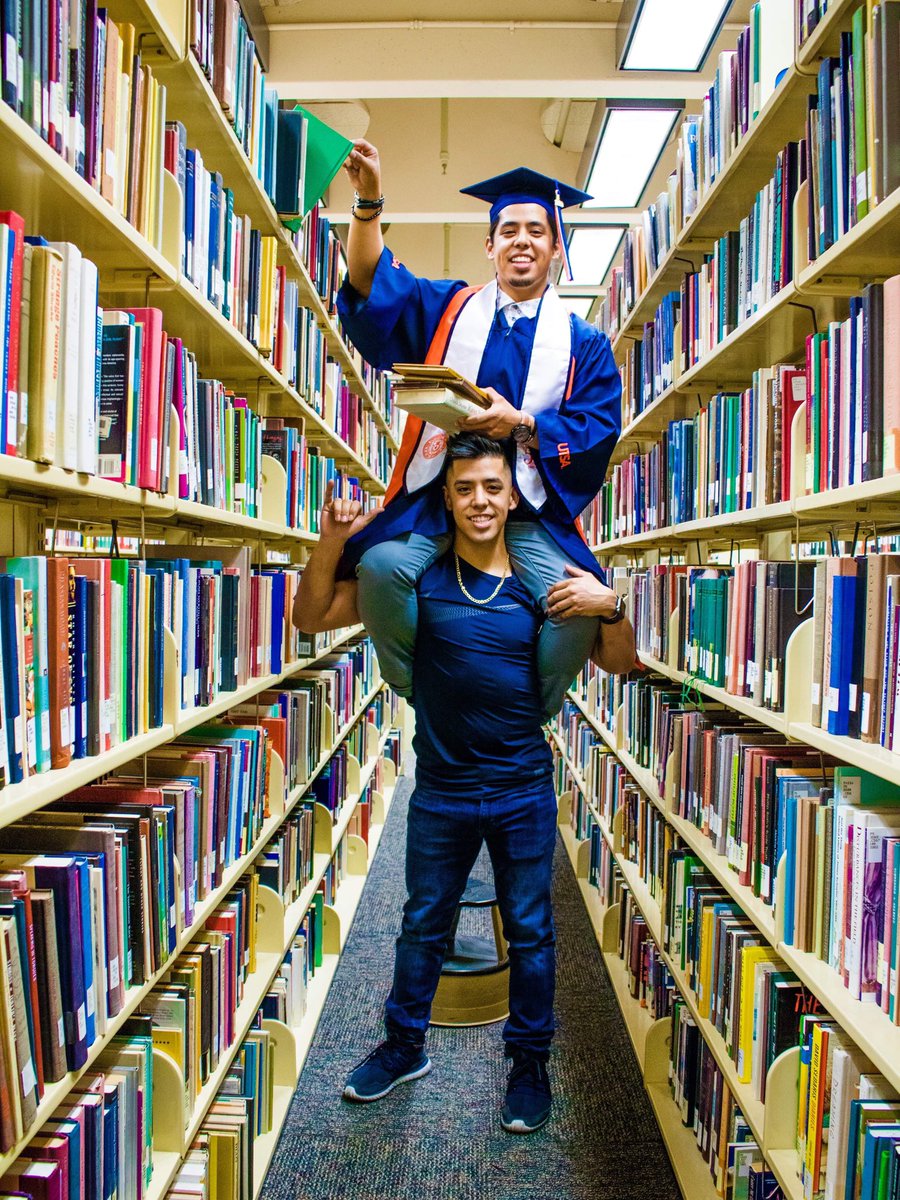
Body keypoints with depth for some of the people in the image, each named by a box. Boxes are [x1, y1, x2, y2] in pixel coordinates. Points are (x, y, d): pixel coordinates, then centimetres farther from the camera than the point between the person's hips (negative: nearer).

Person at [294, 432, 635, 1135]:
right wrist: (333, 541, -19)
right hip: (440, 791, 1)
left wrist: (610, 606, -24)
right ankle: (405, 1048, 42)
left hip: (523, 792, 0)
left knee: (529, 931, 14)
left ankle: (530, 1061, 37)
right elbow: (312, 619, -5)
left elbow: (622, 664, -4)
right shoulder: (416, 574, -8)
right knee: (424, 924, 20)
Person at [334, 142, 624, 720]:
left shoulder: (583, 342, 13)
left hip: (531, 510, 0)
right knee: (382, 566, -28)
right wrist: (369, 201, -16)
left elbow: (597, 433, 1)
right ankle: (420, 700, -3)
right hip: (435, 498, 1)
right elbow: (372, 283, 0)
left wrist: (521, 423, -15)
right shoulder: (448, 308, 16)